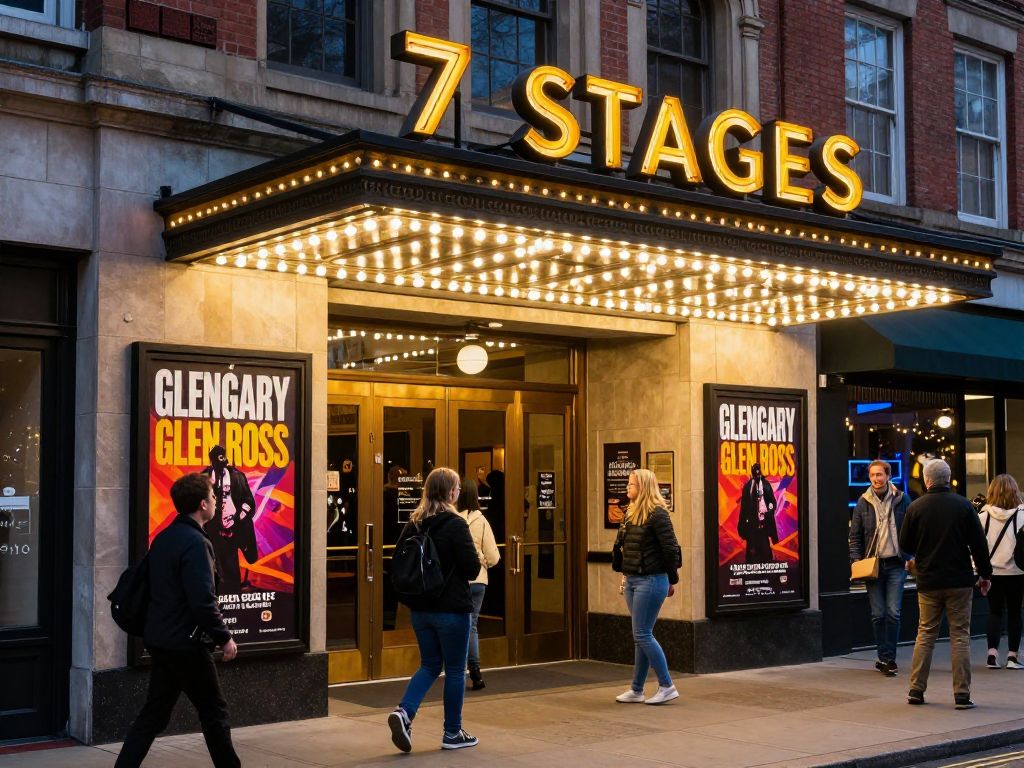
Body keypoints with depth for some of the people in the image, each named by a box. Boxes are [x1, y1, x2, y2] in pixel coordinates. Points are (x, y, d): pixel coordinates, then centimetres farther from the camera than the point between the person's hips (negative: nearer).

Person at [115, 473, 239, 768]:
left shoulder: (163, 538, 9)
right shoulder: (195, 542, -19)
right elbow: (203, 601, -24)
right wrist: (224, 637, -14)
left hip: (160, 640, 8)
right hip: (185, 643, -8)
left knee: (154, 713, 11)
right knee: (214, 711, 7)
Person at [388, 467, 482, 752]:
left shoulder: (413, 524, 4)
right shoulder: (455, 524, -15)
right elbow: (472, 568, -16)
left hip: (421, 608, 6)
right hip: (452, 608, -6)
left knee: (430, 665, 17)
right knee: (455, 669, 8)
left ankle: (404, 712, -5)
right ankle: (452, 734, 15)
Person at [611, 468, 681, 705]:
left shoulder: (657, 514, -14)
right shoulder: (630, 513, 11)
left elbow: (670, 548, -13)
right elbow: (621, 544, 18)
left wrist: (672, 580, -7)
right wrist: (621, 569, 10)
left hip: (651, 581, -8)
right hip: (632, 580, 9)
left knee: (642, 635, -7)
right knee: (642, 636, 12)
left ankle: (667, 686, 2)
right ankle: (636, 691, 18)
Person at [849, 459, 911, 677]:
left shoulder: (901, 500, 1)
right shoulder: (863, 502, 5)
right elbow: (855, 535, 8)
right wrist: (856, 560, -4)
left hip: (896, 564, -1)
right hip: (872, 565, 1)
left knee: (893, 613, -6)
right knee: (878, 614, 4)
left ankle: (889, 658, 2)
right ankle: (884, 657, 13)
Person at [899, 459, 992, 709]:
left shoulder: (915, 507, -3)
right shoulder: (963, 505, -5)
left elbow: (905, 545, 3)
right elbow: (979, 544, -2)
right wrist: (985, 574, 9)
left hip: (928, 582, 1)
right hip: (959, 581, -1)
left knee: (925, 634, 11)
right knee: (960, 636, 4)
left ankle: (916, 690, 11)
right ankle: (962, 695, 1)